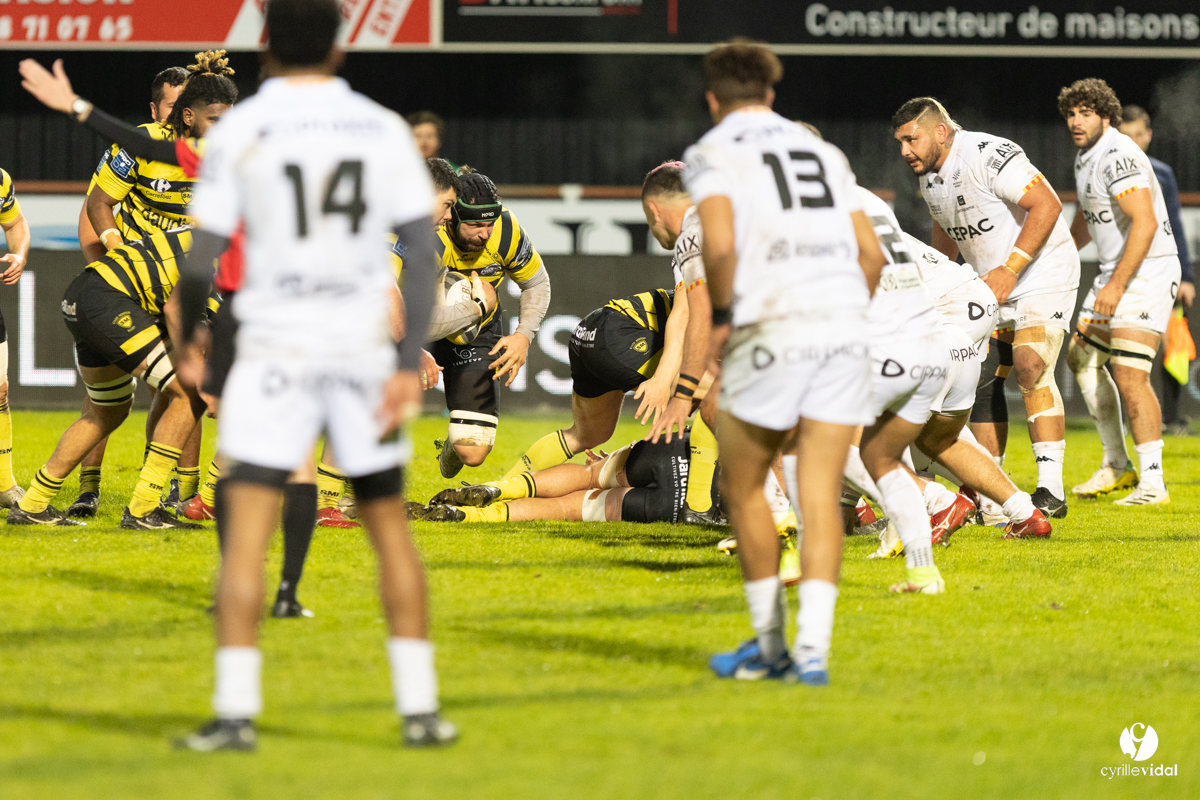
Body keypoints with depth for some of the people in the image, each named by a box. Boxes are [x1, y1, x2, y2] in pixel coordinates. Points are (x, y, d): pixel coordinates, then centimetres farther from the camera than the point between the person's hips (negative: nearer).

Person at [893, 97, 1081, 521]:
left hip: (1044, 277, -9)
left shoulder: (989, 156, -21)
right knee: (981, 379, 3)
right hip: (992, 288, 9)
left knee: (1031, 368, -23)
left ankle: (1051, 489, -24)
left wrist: (1009, 270, -28)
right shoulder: (929, 178, 6)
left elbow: (1047, 205, -26)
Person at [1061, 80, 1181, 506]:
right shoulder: (1086, 157, 13)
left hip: (1147, 271, -11)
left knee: (1129, 376, -16)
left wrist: (1116, 285, -30)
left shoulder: (1116, 156, -19)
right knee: (1083, 359, 17)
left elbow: (1145, 222, -28)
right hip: (1115, 272, 11)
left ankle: (1153, 483, -13)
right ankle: (1117, 465, 26)